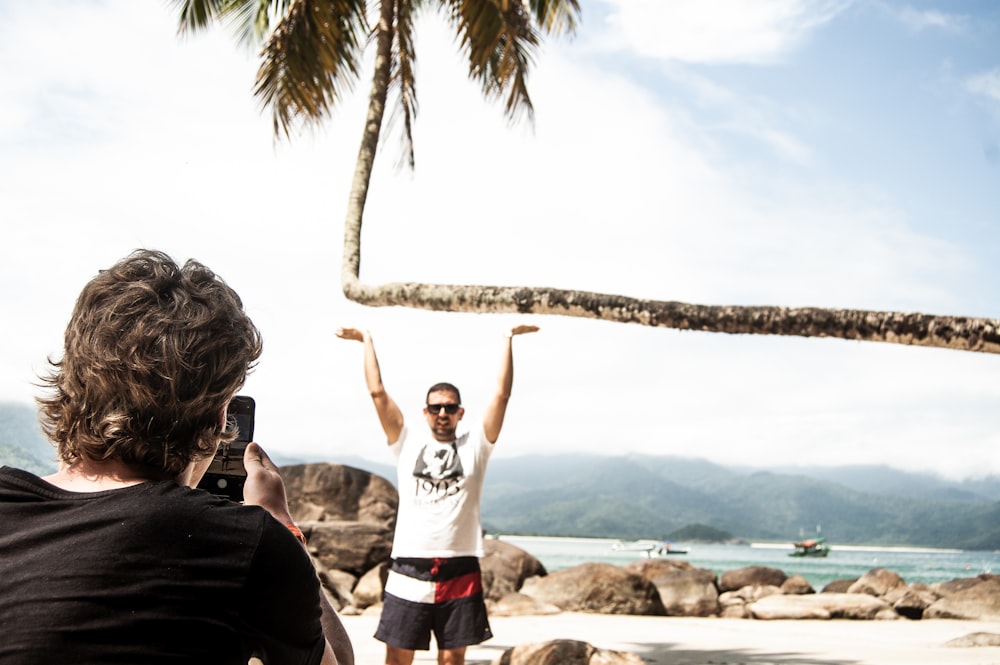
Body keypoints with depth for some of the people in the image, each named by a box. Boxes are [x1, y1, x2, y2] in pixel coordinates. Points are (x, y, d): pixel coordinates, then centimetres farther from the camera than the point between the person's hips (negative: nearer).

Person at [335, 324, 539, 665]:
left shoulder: (474, 446, 8)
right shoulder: (407, 443, 9)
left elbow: (502, 394, 3)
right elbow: (377, 392, 7)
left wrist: (507, 341, 3)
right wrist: (367, 341, 11)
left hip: (460, 572, 0)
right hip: (409, 570, 0)